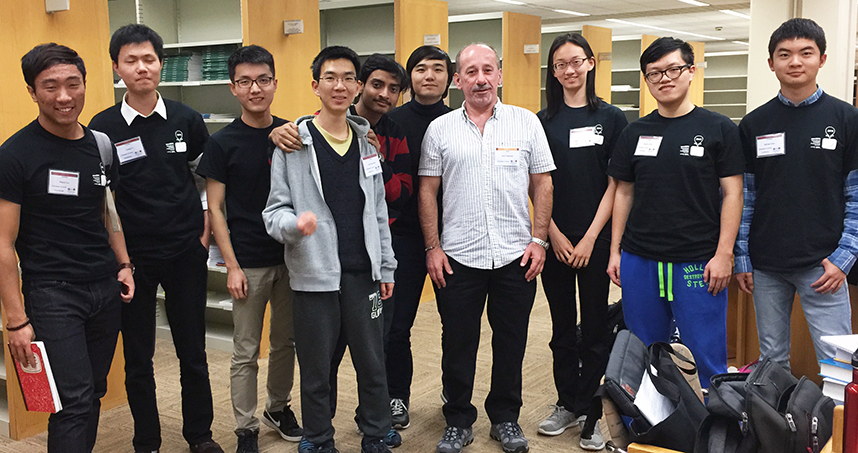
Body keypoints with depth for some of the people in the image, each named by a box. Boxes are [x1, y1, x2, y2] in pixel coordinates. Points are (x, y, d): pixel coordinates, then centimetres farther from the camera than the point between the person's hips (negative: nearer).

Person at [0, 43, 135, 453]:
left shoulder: (101, 146, 7)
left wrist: (123, 264, 8)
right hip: (52, 293, -6)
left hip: (106, 288, 6)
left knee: (94, 393, 12)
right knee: (75, 400, -7)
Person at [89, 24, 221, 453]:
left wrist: (206, 230, 5)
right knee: (138, 357, 8)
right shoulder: (103, 127, -3)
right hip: (131, 255, -1)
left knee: (193, 350, 10)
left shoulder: (186, 119, 1)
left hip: (186, 251, 1)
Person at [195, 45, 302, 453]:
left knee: (286, 341, 16)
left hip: (290, 256, 3)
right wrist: (231, 265, -10)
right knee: (246, 352, 5)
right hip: (249, 262, -3)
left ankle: (278, 408, 36)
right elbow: (215, 208, -5)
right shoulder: (223, 143, -7)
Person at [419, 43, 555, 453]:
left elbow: (542, 184, 5)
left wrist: (539, 239, -2)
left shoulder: (526, 122, 3)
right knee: (458, 344, 8)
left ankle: (505, 417, 28)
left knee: (511, 342, 11)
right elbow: (427, 191, 4)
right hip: (457, 258, 0)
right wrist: (433, 247, -1)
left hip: (515, 257, 1)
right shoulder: (440, 130, 3)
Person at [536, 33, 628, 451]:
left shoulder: (611, 118, 1)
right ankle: (567, 403, 24)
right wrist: (554, 236, -5)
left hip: (595, 240, -2)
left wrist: (590, 238, -9)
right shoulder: (543, 121, 6)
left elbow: (616, 184, -3)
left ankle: (588, 410, 15)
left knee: (594, 328, 3)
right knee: (562, 327, 11)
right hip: (555, 240, 2)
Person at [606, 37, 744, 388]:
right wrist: (614, 251, 7)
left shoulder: (719, 129, 0)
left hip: (698, 263, -3)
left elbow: (732, 194, -2)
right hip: (639, 261, 3)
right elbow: (624, 193, 12)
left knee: (707, 354, 1)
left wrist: (723, 254, -9)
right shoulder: (635, 133, 9)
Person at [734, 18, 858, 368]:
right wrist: (742, 259, 3)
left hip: (822, 266, -2)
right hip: (766, 267, 2)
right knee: (771, 360, 11)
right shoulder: (754, 124, 5)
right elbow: (743, 197, 7)